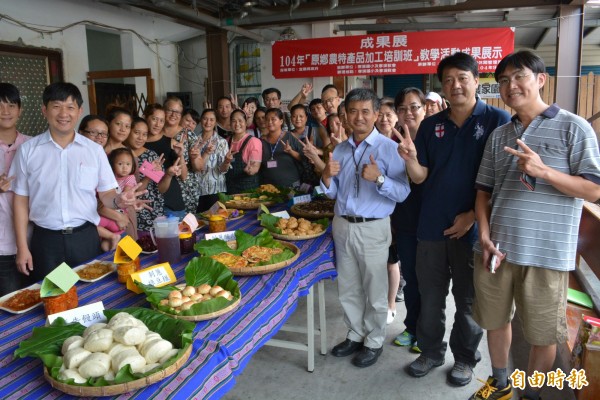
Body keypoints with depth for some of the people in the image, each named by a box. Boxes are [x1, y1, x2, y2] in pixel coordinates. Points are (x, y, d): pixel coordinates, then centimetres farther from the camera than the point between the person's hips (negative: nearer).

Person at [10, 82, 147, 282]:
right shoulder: (28, 150, 2)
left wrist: (118, 200, -20)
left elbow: (105, 193, 4)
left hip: (85, 237, 1)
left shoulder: (94, 150, 2)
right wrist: (22, 247, 1)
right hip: (46, 240, 0)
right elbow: (21, 200, 5)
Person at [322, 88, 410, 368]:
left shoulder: (389, 148, -9)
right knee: (348, 288, 16)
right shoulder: (340, 149, 9)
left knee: (374, 290, 8)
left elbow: (403, 193, -14)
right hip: (343, 226, 5)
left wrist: (379, 179, -29)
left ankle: (374, 342, 27)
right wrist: (327, 178, -7)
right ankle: (355, 335, 34)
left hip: (373, 229, -5)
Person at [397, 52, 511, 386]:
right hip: (432, 225, 3)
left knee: (468, 299, 12)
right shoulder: (431, 125, 6)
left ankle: (465, 358, 32)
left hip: (473, 227, -3)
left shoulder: (498, 120, -5)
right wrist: (410, 158, -18)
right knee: (430, 296, 13)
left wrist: (473, 214, -11)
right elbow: (421, 177, 4)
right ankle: (431, 351, 33)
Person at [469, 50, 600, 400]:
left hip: (546, 254, -4)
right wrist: (485, 236, -4)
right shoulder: (499, 135, 10)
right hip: (496, 249, 5)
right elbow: (484, 191, 10)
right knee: (495, 319, 17)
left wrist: (543, 171, -22)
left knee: (543, 333, 9)